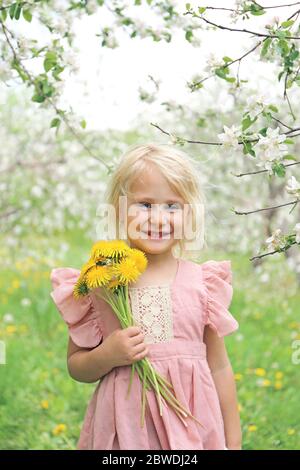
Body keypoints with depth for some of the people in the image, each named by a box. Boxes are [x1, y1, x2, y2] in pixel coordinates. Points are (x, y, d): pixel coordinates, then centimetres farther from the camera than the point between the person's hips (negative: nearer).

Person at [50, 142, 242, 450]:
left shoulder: (202, 283, -1)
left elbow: (219, 368, 6)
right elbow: (75, 367, 6)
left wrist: (233, 442, 9)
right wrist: (106, 356, -15)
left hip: (193, 427, 1)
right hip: (123, 427, 0)